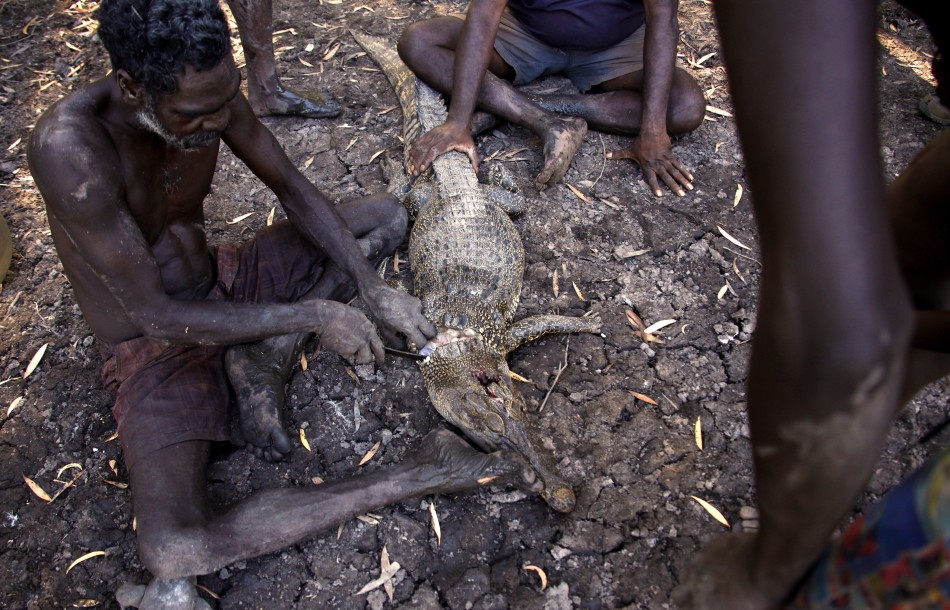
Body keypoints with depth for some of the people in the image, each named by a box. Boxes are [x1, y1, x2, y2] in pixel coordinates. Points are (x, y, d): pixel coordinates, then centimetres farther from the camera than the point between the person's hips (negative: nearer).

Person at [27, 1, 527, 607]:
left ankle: (262, 360, -11)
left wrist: (374, 289, -11)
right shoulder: (70, 147, -32)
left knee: (387, 215, 5)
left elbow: (294, 188, -1)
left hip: (223, 282, 7)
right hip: (153, 341, -6)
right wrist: (314, 315, -27)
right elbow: (155, 315, -28)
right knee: (173, 551, -28)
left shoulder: (211, 96, -14)